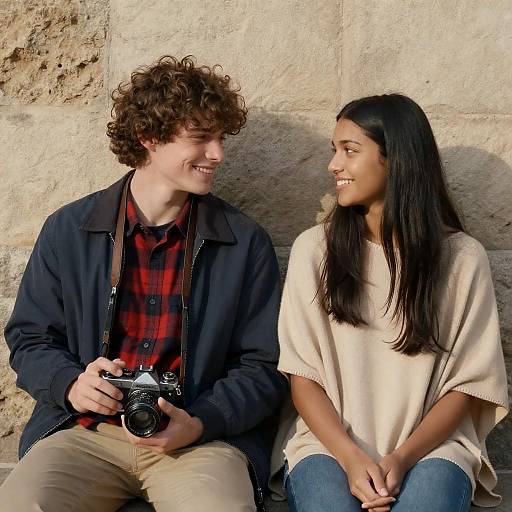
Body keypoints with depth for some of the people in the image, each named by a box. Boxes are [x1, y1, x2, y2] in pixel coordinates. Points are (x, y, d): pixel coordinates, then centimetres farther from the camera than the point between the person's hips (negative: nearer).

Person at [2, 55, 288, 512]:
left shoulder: (245, 243, 4)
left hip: (202, 437, 0)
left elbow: (264, 367, 4)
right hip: (83, 431, 1)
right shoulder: (68, 230, 6)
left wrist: (200, 423, -13)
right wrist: (71, 383, -10)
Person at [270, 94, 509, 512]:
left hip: (431, 443, 0)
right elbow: (302, 374, 0)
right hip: (329, 441, 0)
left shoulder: (463, 258, 1)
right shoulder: (314, 249, 2)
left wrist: (403, 457, -13)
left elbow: (469, 383, 1)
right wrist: (350, 457, -14)